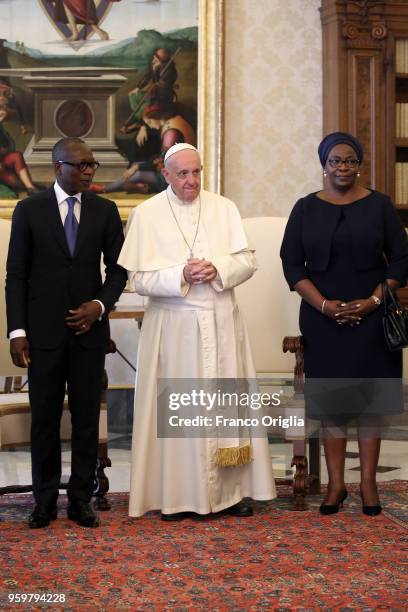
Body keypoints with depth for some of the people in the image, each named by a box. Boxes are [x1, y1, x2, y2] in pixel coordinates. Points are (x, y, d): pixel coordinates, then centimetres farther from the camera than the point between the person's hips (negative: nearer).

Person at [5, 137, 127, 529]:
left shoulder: (105, 211, 6)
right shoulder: (29, 210, 1)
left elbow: (117, 269, 8)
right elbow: (16, 275, 0)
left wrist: (100, 305, -10)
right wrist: (17, 330, -7)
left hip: (89, 328, 1)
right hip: (43, 331, -1)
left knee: (87, 416, 5)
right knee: (44, 418, 5)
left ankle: (81, 499, 15)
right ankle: (45, 500, 17)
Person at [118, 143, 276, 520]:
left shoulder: (224, 208, 7)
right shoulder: (147, 214, 0)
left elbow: (247, 261, 3)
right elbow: (139, 277, -5)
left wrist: (216, 269, -16)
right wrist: (181, 275, -19)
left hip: (222, 323, 3)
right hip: (173, 326, -2)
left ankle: (232, 488, 14)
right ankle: (175, 494, 9)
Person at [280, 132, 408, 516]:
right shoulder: (306, 208, 5)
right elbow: (292, 263, 1)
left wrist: (373, 301, -10)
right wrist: (324, 304, -11)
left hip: (371, 317, 0)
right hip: (323, 319, 1)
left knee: (370, 398, 2)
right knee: (330, 398, 3)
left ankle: (368, 483, 10)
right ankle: (336, 484, 11)